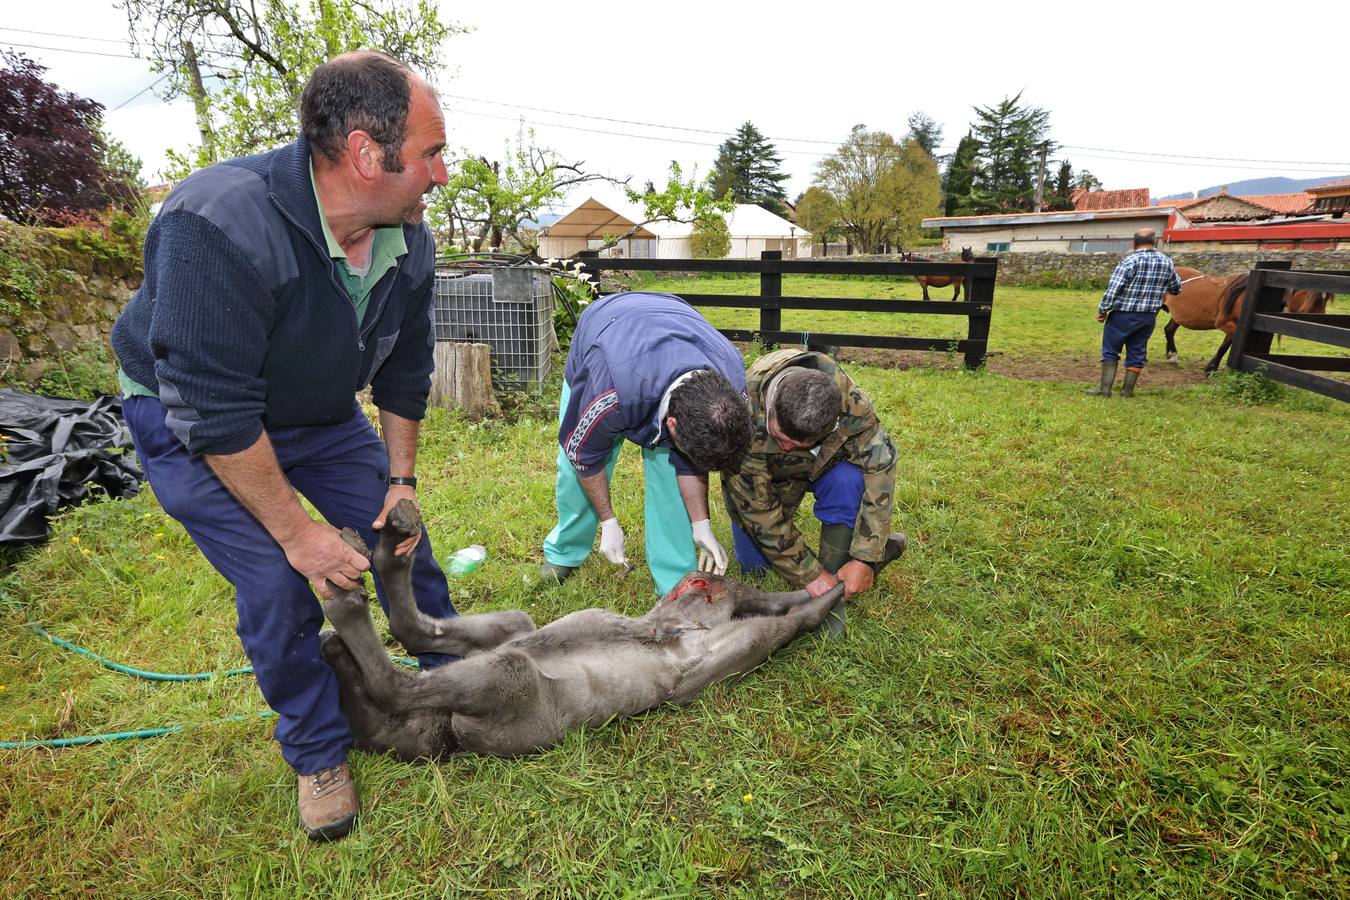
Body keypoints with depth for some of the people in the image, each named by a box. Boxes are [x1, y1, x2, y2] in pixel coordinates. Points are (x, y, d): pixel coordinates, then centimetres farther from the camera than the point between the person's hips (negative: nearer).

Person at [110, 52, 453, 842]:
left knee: (406, 541, 4)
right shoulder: (220, 227, -36)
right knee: (280, 584, -13)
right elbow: (212, 407, -32)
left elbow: (405, 371, -2)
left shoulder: (409, 240, -15)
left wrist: (401, 481, -1)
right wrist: (296, 531, -26)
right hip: (192, 423, -5)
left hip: (320, 414, 6)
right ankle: (319, 754, 14)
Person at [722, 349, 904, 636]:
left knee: (849, 479, -33)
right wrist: (809, 574, -31)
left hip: (821, 464, 1)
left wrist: (865, 559, -35)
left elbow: (879, 467, -32)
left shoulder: (849, 399, -38)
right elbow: (757, 505, -34)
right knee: (754, 566, -5)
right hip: (761, 475, 0)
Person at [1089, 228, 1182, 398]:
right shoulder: (1166, 262, 3)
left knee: (1110, 350, 5)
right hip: (1149, 317, 5)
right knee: (1137, 352, 11)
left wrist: (1102, 309, -9)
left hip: (1123, 314, -4)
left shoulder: (1130, 261, -13)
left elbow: (1113, 288, -18)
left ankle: (1105, 388, 3)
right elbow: (1176, 288, 15)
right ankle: (1127, 390, 14)